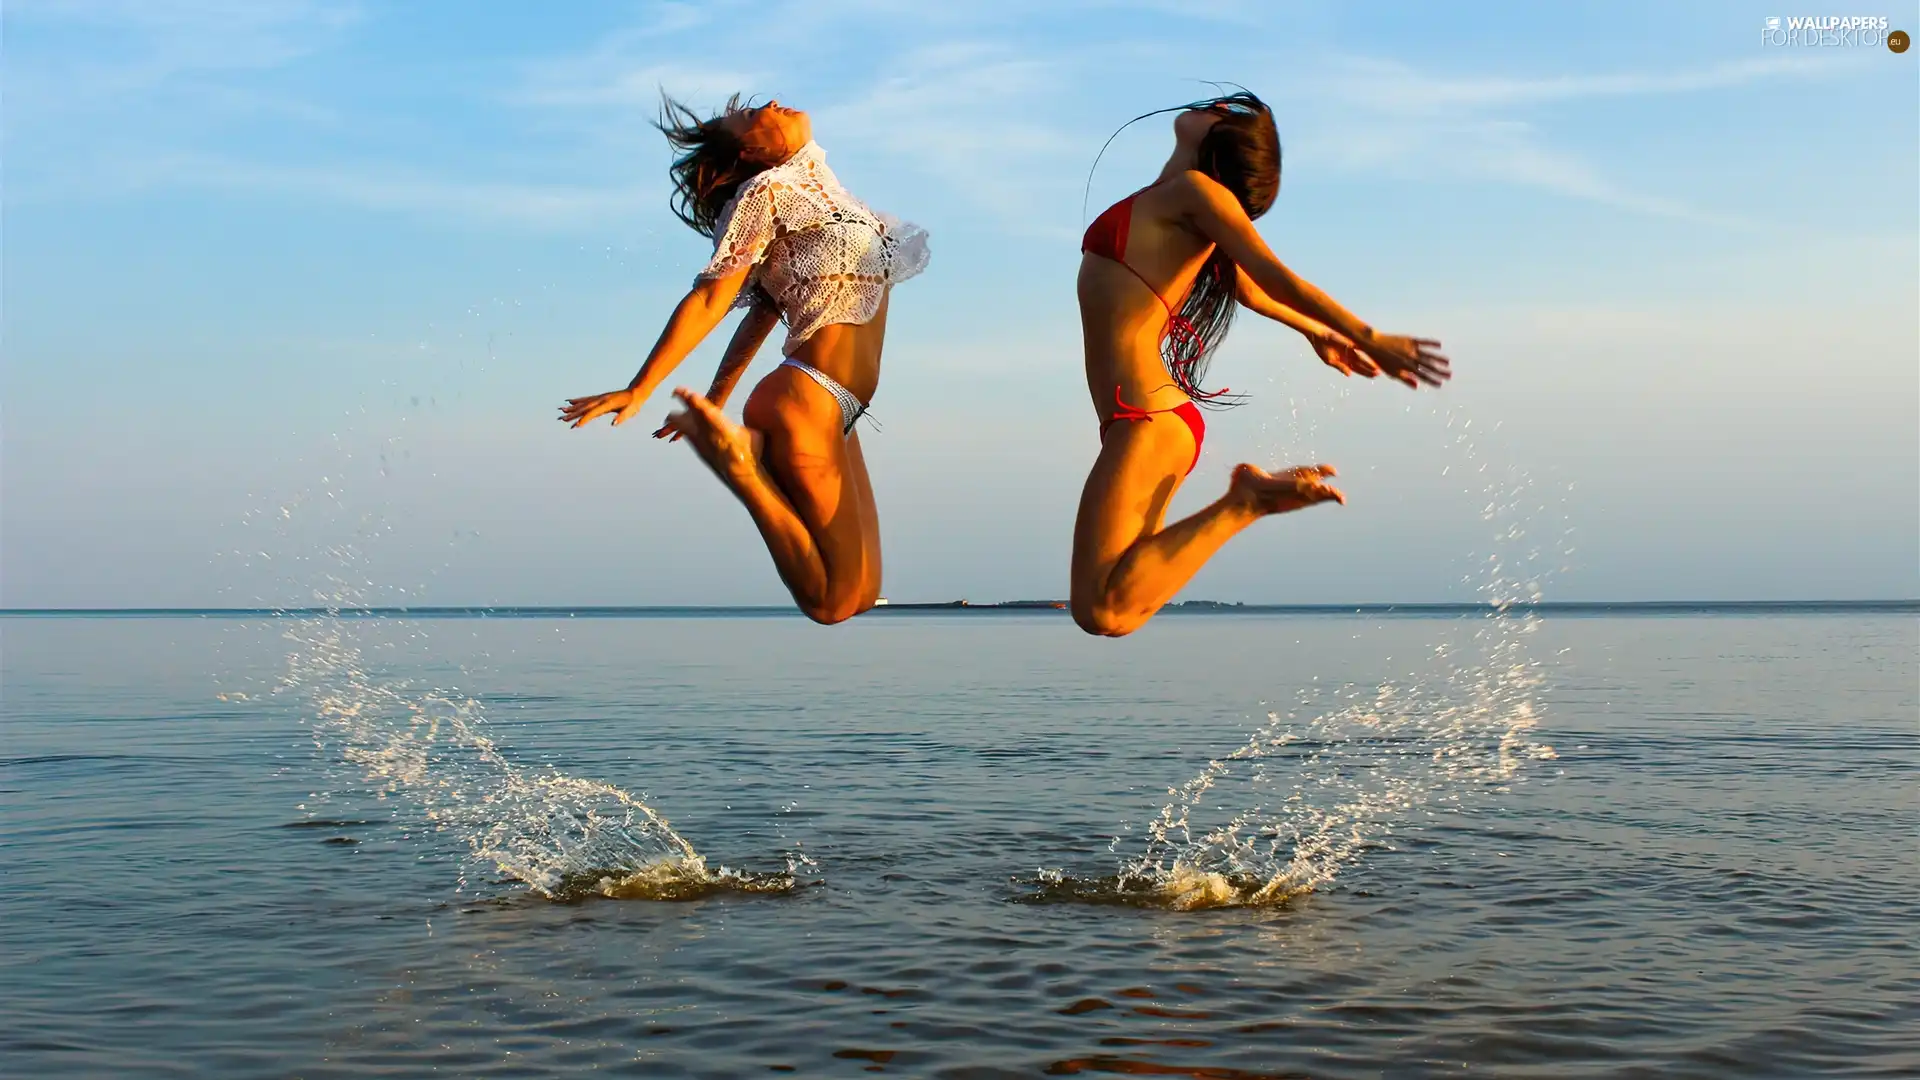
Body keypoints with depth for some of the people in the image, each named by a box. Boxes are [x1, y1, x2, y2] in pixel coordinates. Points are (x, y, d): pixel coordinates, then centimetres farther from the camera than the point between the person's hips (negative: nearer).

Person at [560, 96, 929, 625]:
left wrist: (716, 400, 22)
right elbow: (710, 298, -9)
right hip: (805, 401, -9)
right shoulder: (768, 191, -4)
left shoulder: (816, 187, 22)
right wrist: (638, 391, -12)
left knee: (860, 592, 12)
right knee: (834, 600, -8)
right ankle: (737, 460, -3)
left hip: (834, 409, 9)